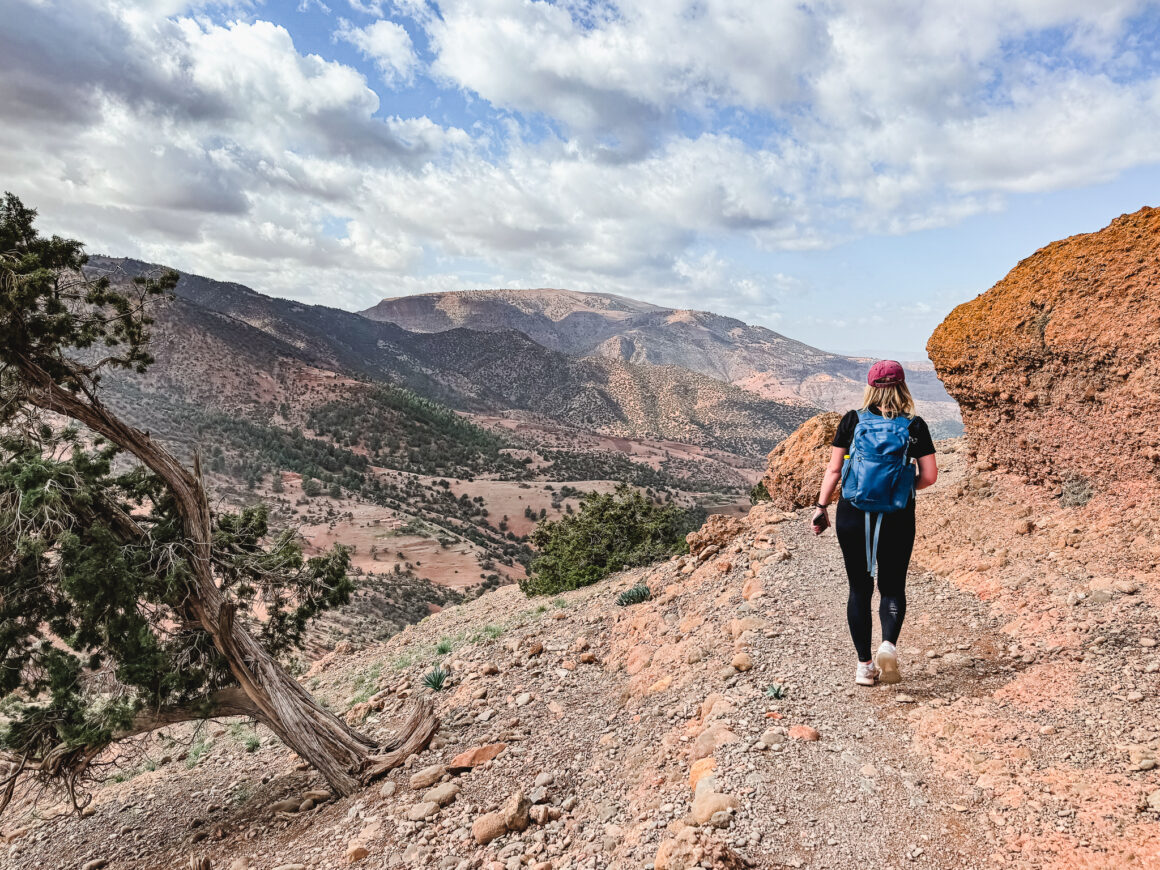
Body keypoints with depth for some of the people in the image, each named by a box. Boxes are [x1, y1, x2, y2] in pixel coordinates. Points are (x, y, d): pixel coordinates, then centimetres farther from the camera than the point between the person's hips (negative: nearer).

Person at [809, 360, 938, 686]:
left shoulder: (851, 421, -1)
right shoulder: (915, 426, -2)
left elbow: (833, 470, -2)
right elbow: (929, 476, -2)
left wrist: (821, 507, 5)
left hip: (853, 516, 1)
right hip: (897, 518, 0)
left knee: (859, 589, 11)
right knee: (893, 588, 14)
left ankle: (864, 665, 13)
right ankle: (889, 644, -10)